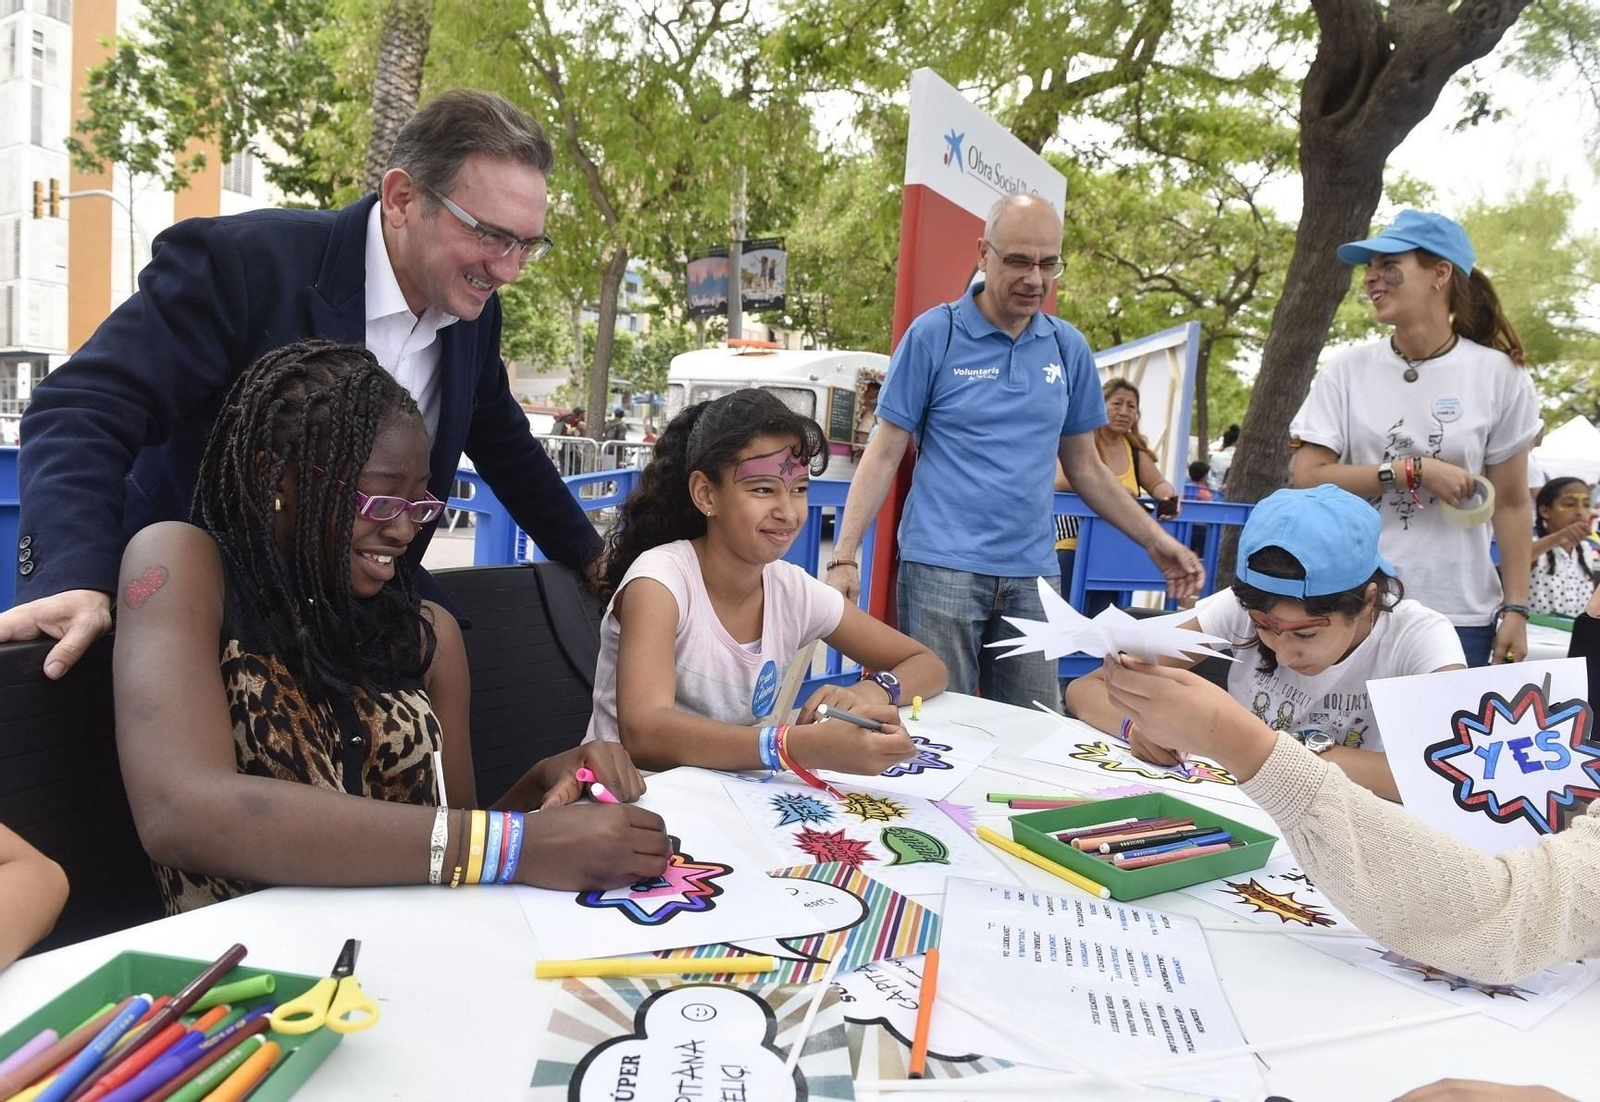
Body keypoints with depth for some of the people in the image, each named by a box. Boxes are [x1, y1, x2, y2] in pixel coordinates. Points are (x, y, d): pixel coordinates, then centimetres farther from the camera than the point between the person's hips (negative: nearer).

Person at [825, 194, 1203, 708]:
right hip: (942, 568, -4)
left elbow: (1085, 466, 18)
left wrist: (1156, 540, 13)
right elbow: (885, 454, -2)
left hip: (1032, 573, 4)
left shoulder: (1069, 347, 9)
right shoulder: (934, 334, -2)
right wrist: (844, 556, -10)